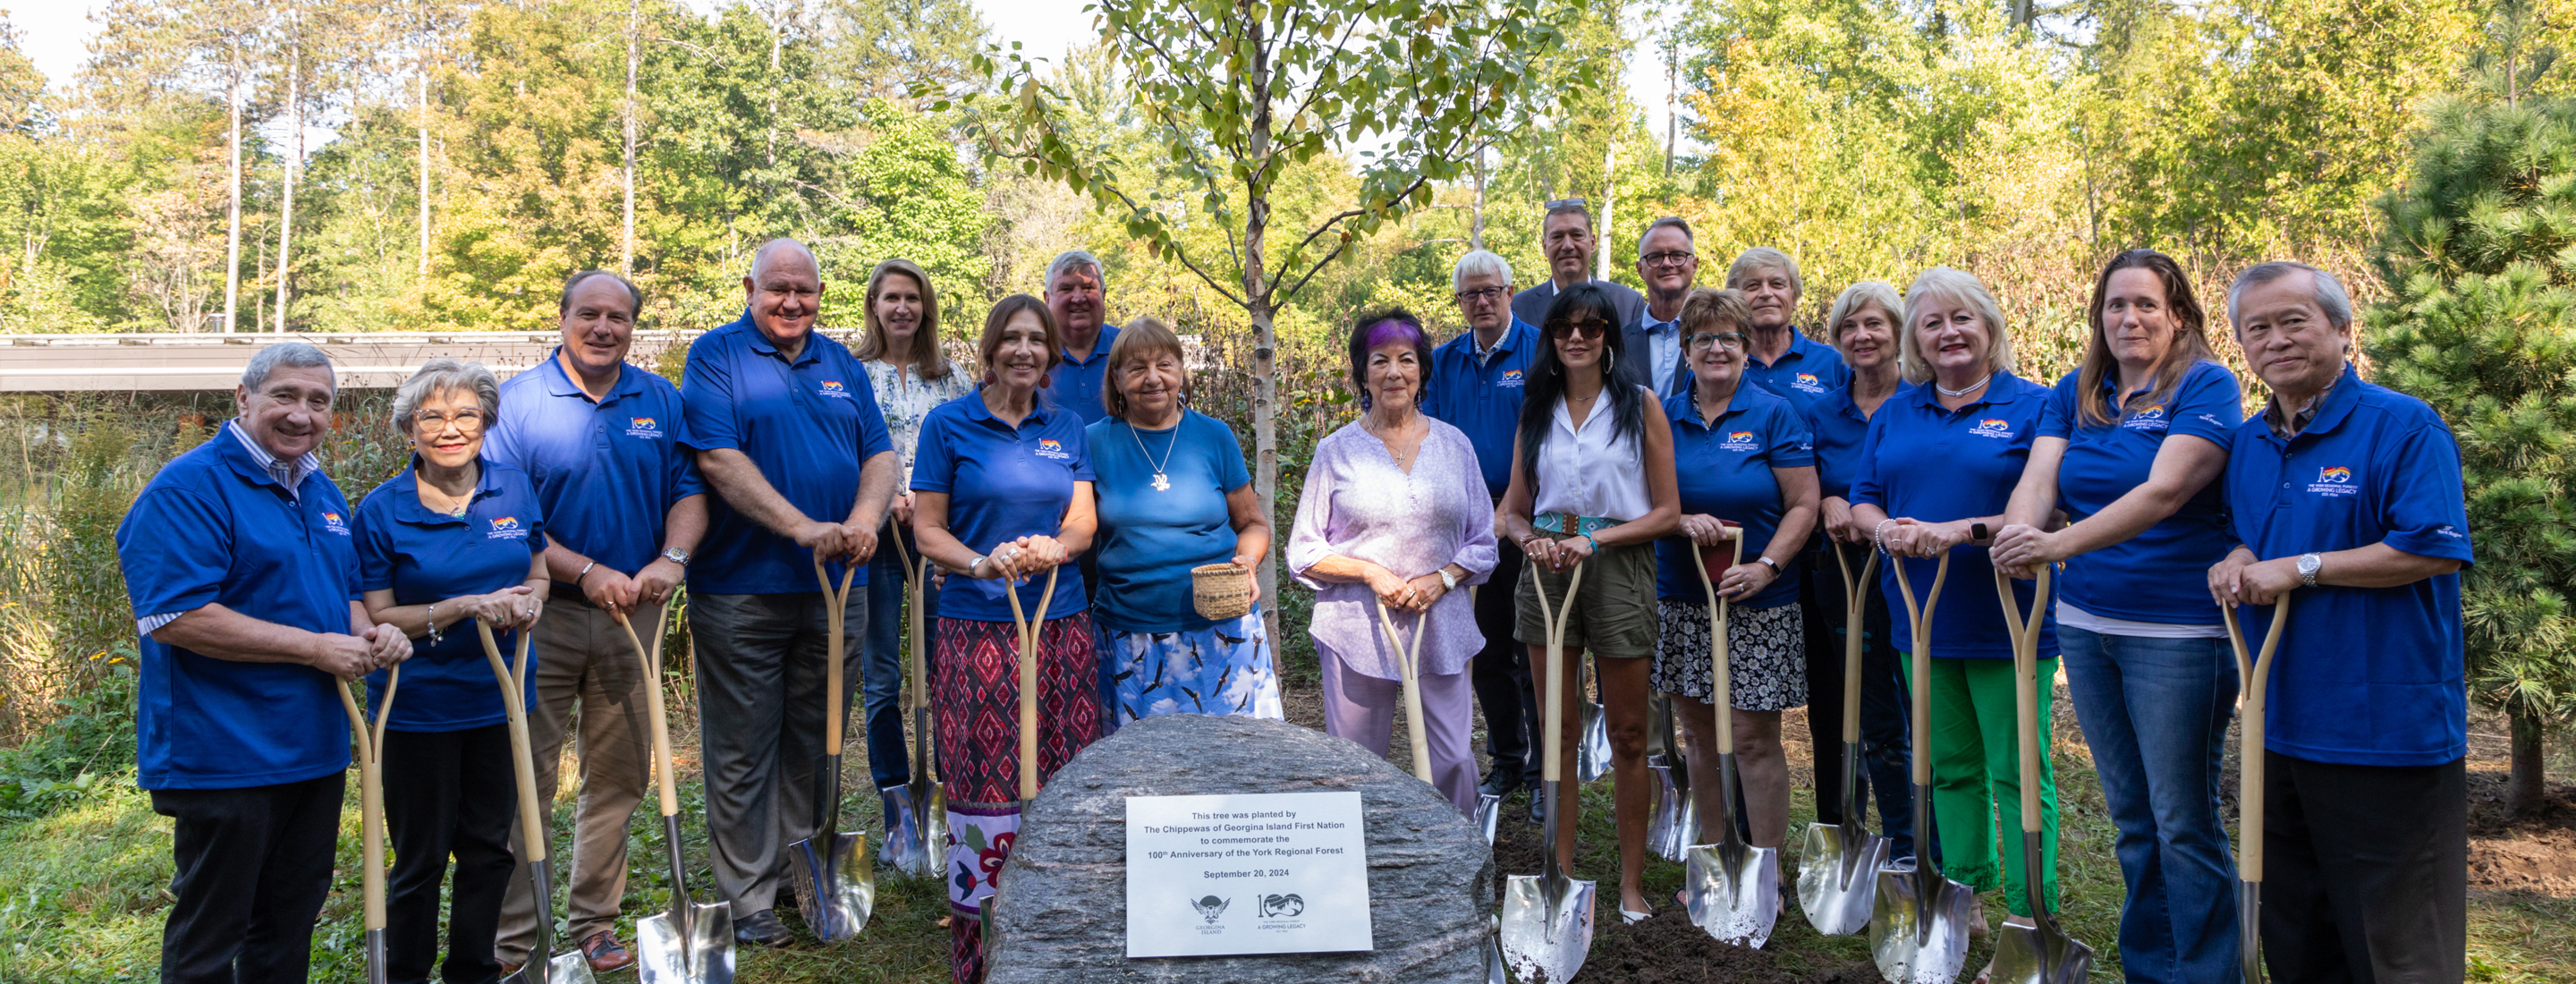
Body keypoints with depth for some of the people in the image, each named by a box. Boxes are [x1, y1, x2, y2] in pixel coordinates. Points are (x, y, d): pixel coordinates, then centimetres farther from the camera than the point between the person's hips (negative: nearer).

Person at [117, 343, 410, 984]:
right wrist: (315, 648, -21)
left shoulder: (322, 491, 13)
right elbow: (174, 617, -23)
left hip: (315, 749, 8)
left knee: (291, 923, 19)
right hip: (223, 755, -8)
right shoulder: (189, 487, -14)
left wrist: (370, 633, 0)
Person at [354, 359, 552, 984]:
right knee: (420, 857, 8)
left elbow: (539, 573, 13)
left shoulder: (515, 489, 1)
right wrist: (467, 607, -23)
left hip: (499, 696, 4)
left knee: (490, 848, 15)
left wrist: (529, 598, -10)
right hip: (419, 705, -4)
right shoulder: (383, 511, -10)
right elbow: (377, 618, -10)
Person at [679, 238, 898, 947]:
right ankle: (747, 899, 14)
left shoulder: (841, 364, 13)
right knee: (742, 752, 3)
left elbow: (879, 454, 8)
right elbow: (718, 458, -14)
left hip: (836, 586, 5)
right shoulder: (717, 355, -3)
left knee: (813, 746, 13)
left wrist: (864, 519, -13)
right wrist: (802, 527, -23)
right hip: (740, 588, -4)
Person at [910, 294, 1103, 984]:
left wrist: (1055, 546, -13)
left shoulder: (1066, 427, 11)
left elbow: (1083, 521, 9)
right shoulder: (948, 425, 1)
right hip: (977, 628, -3)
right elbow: (927, 530, 0)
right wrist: (982, 563, -18)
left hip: (1061, 624, 3)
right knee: (986, 787, -4)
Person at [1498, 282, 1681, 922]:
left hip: (1617, 565, -3)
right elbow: (1514, 510, 14)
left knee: (1628, 736, 4)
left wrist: (1593, 539, -15)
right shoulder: (1536, 410, 10)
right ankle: (1564, 871, 18)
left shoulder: (1640, 404, 0)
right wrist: (1532, 540, -9)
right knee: (1557, 731, 7)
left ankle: (1631, 882, 14)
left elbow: (1668, 513, -4)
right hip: (1547, 570, 3)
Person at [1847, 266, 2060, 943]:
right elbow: (1862, 499, 11)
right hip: (1924, 620, 5)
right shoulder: (1895, 414, 12)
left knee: (2018, 774, -1)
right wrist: (1886, 530, -11)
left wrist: (1961, 531, -24)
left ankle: (2031, 919, 8)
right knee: (1950, 767, 15)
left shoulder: (2032, 406, -4)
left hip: (2007, 620, -5)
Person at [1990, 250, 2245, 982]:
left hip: (2178, 630, -5)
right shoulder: (2075, 394, 9)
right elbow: (2037, 482, -4)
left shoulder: (2207, 386, -8)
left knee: (2182, 819, 0)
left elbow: (2164, 491, -21)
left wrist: (2062, 544, -33)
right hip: (2086, 624, 6)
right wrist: (2018, 534, -27)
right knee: (2131, 814, 15)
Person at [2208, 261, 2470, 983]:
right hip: (2282, 726, 7)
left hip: (2386, 728, -7)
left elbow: (2434, 550, -18)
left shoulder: (2404, 427, -10)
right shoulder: (2247, 443, 11)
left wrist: (2302, 568, -17)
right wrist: (2238, 564, 0)